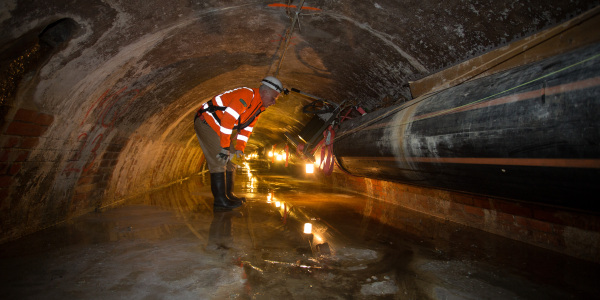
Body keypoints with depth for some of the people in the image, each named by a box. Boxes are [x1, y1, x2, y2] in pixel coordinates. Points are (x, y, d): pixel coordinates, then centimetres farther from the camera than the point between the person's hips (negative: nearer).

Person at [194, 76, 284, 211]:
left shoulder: (258, 107, 8)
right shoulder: (247, 95, -24)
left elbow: (246, 129, 12)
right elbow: (227, 119, -30)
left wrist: (239, 148, 0)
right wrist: (225, 147, -26)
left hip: (217, 127, 10)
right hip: (206, 121, -10)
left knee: (231, 159, 9)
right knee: (219, 160, -15)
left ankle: (228, 195, 17)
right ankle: (220, 201, -13)